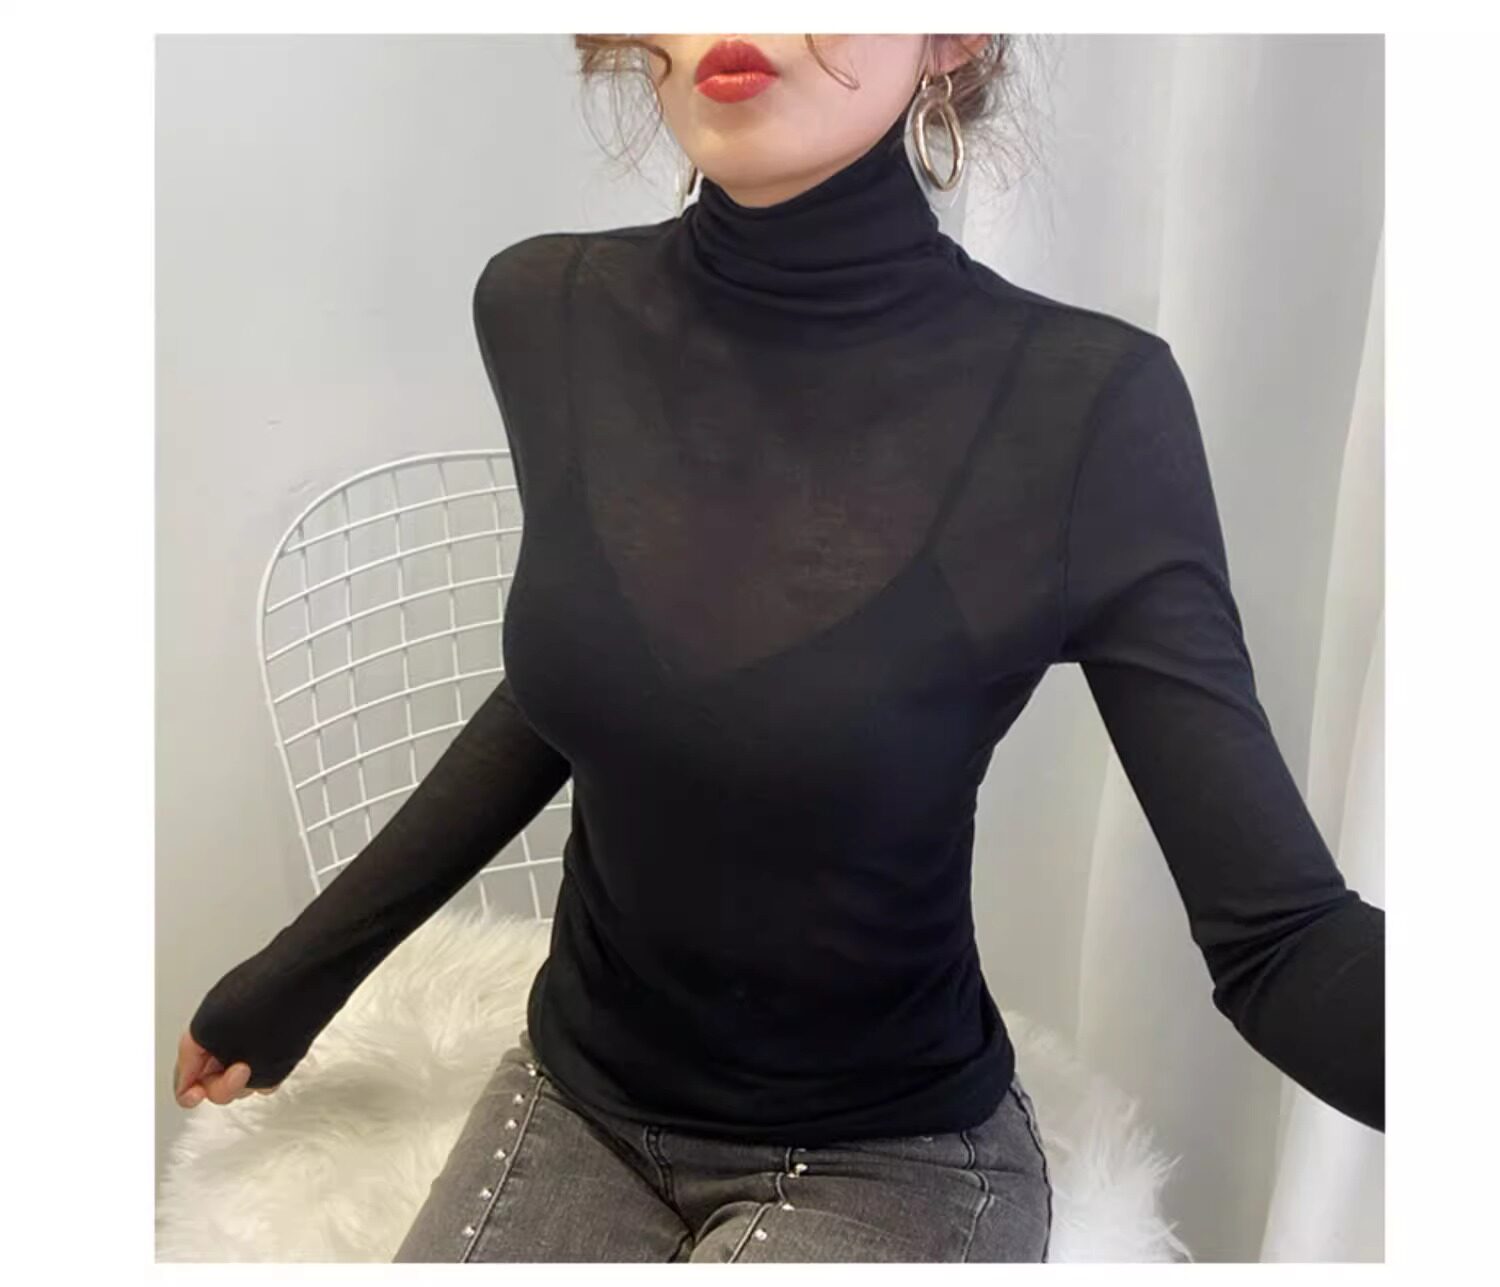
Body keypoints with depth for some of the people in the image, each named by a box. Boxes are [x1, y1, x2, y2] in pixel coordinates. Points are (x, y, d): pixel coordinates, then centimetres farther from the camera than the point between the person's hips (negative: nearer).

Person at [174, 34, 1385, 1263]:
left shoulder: (1082, 404, -23)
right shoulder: (553, 314, -11)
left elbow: (1281, 940, -19)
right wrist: (303, 966, 13)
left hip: (889, 1157, -3)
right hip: (579, 1099, 4)